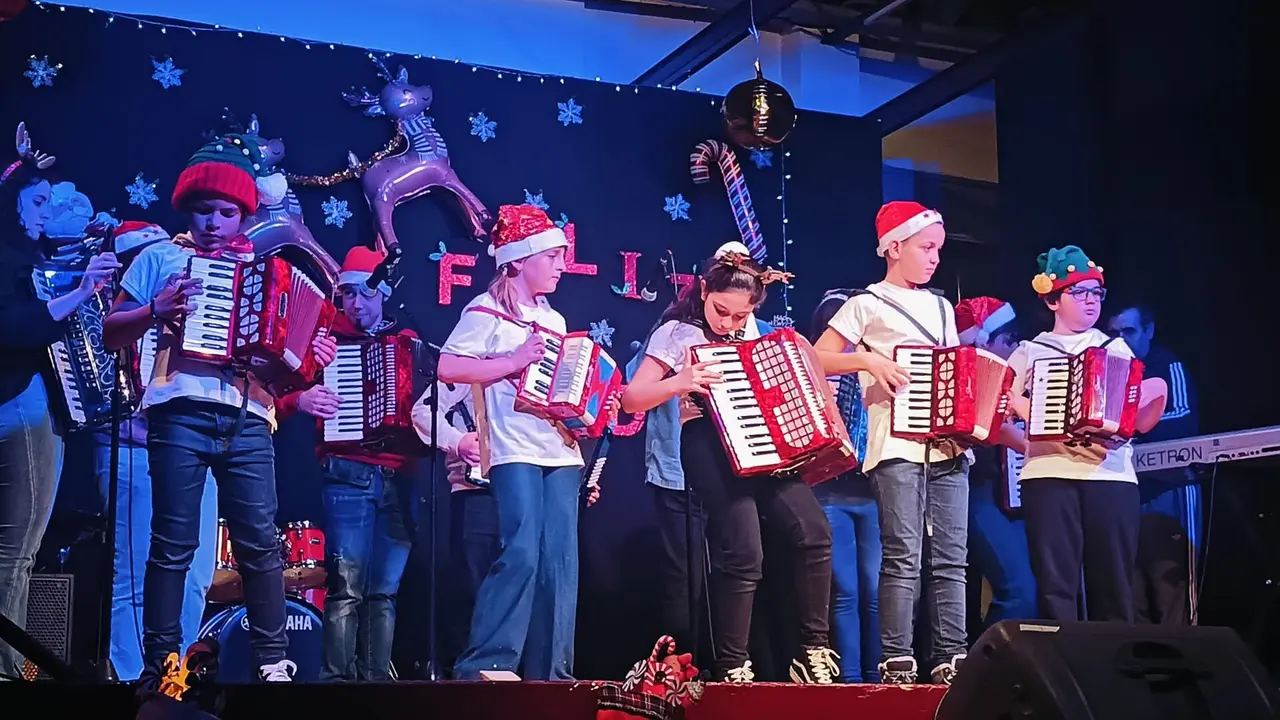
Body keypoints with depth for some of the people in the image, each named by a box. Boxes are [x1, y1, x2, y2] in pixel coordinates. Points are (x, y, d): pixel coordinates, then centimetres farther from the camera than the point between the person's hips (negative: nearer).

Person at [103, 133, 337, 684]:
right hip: (181, 412, -2)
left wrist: (310, 357, 0)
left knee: (260, 541, -3)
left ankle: (272, 662, 1)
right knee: (174, 543, -3)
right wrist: (157, 310, -10)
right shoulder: (162, 257, 11)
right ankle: (159, 665, 3)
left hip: (248, 419, 2)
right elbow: (112, 334, 8)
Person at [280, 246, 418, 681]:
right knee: (347, 588, -11)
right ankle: (338, 678, -9)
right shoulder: (327, 337, 7)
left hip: (401, 478, 3)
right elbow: (279, 389, 2)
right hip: (349, 476, -3)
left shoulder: (407, 342, 15)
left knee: (384, 591, 5)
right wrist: (300, 400, -19)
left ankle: (378, 677, 8)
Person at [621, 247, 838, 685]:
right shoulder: (677, 332, -1)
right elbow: (631, 399, -7)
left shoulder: (749, 328, 17)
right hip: (709, 442, -6)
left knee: (814, 533, -9)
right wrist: (679, 383, -24)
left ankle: (814, 651, 1)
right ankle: (732, 666, -6)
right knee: (743, 552, -18)